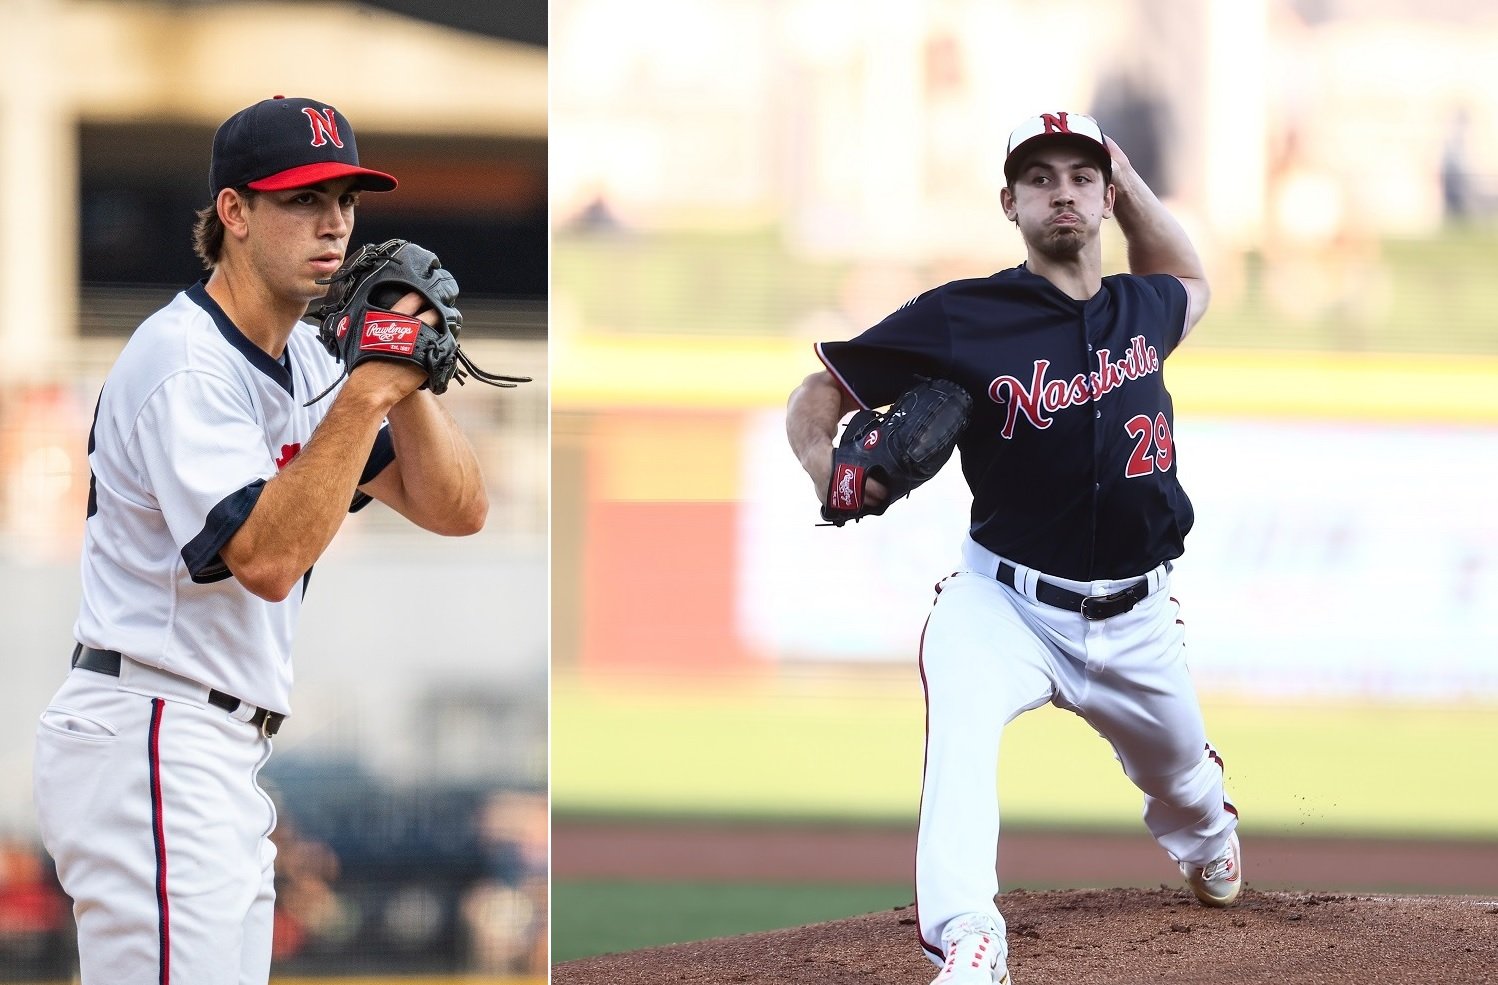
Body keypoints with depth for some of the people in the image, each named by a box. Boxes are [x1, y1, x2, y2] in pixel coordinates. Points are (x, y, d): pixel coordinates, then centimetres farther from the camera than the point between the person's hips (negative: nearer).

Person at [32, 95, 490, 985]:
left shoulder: (308, 361, 14)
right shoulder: (185, 362, -14)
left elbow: (457, 511, 11)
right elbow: (267, 559, -25)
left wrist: (407, 379, -6)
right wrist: (367, 391, -24)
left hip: (226, 767, 10)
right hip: (149, 745, -10)